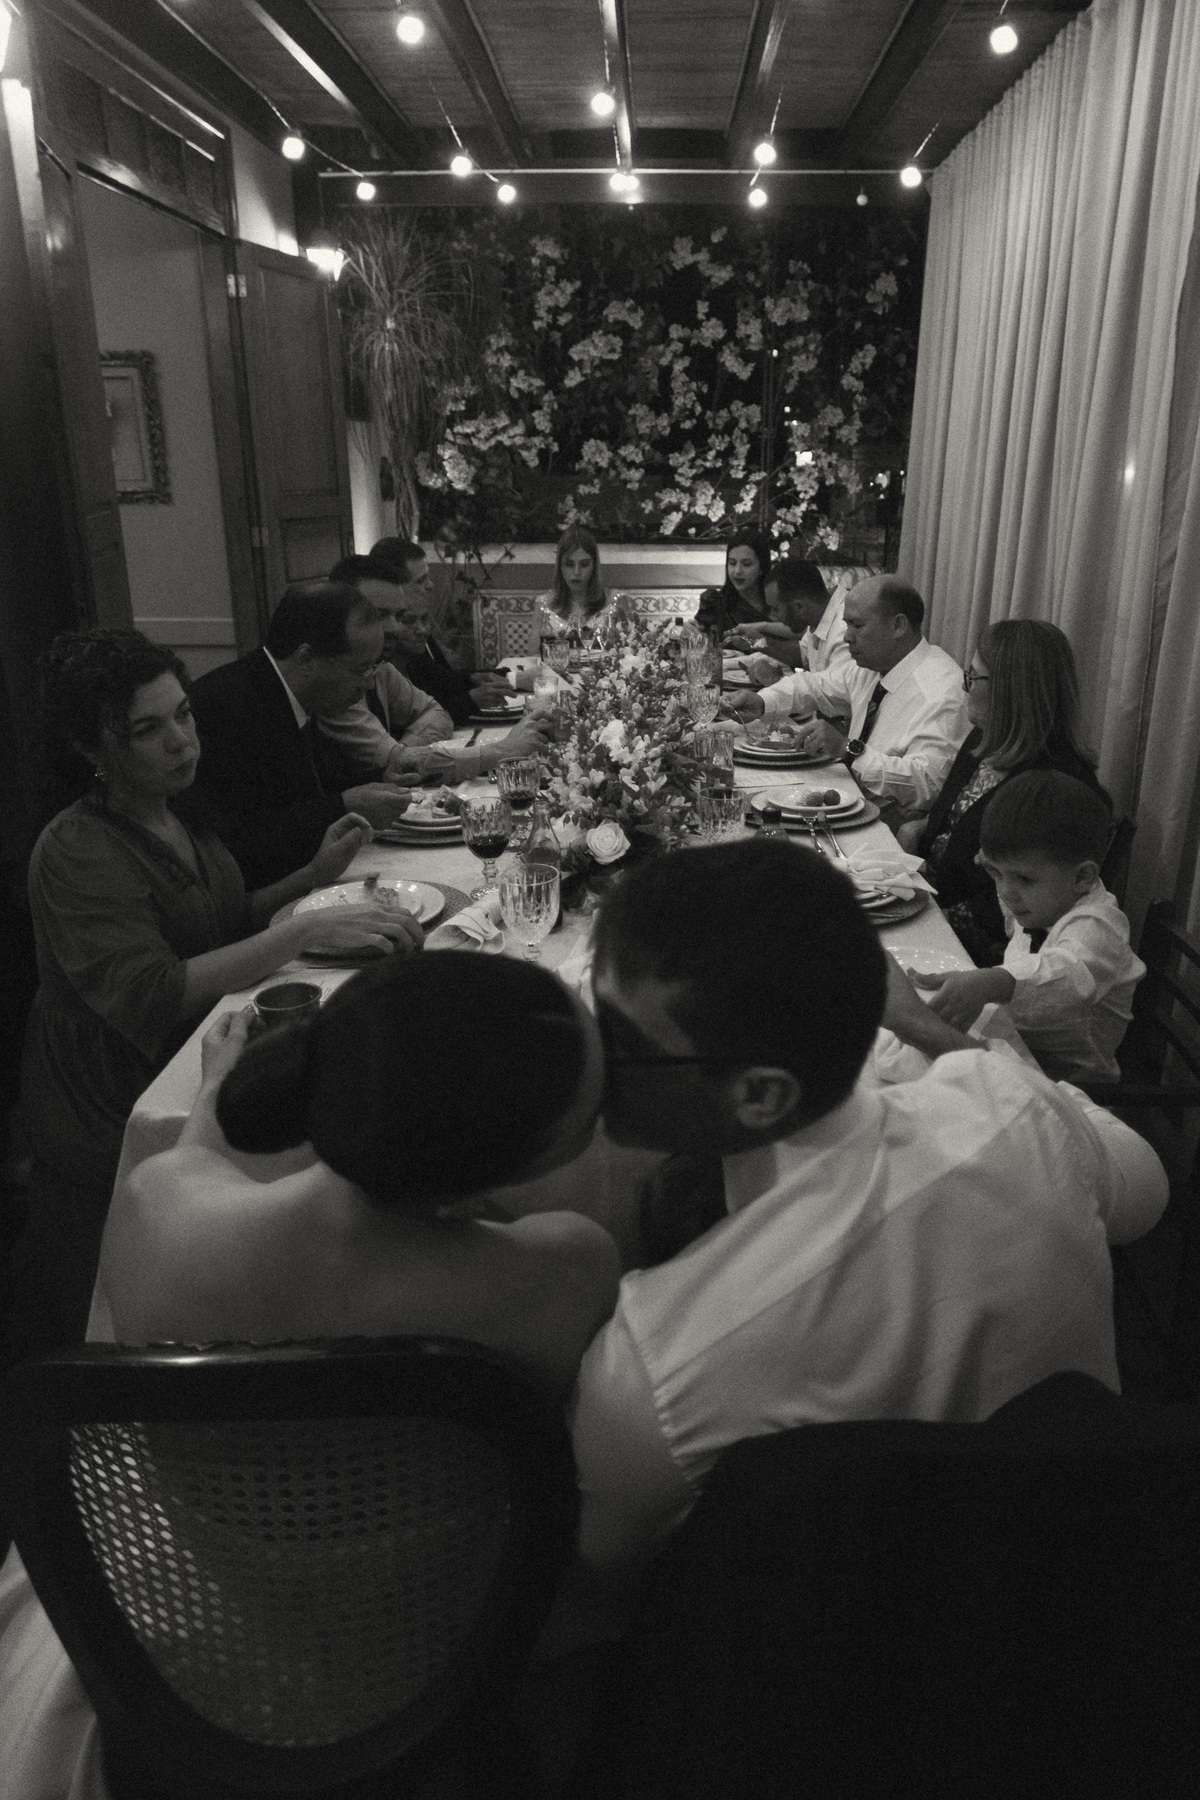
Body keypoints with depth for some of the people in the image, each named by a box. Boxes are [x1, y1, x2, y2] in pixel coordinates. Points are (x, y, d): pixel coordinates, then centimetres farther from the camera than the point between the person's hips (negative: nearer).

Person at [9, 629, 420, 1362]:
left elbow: (224, 926, 14)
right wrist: (310, 930, -39)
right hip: (115, 1130, -7)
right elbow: (151, 995, -35)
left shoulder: (177, 812, 3)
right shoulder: (75, 853, -22)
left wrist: (316, 876, -1)